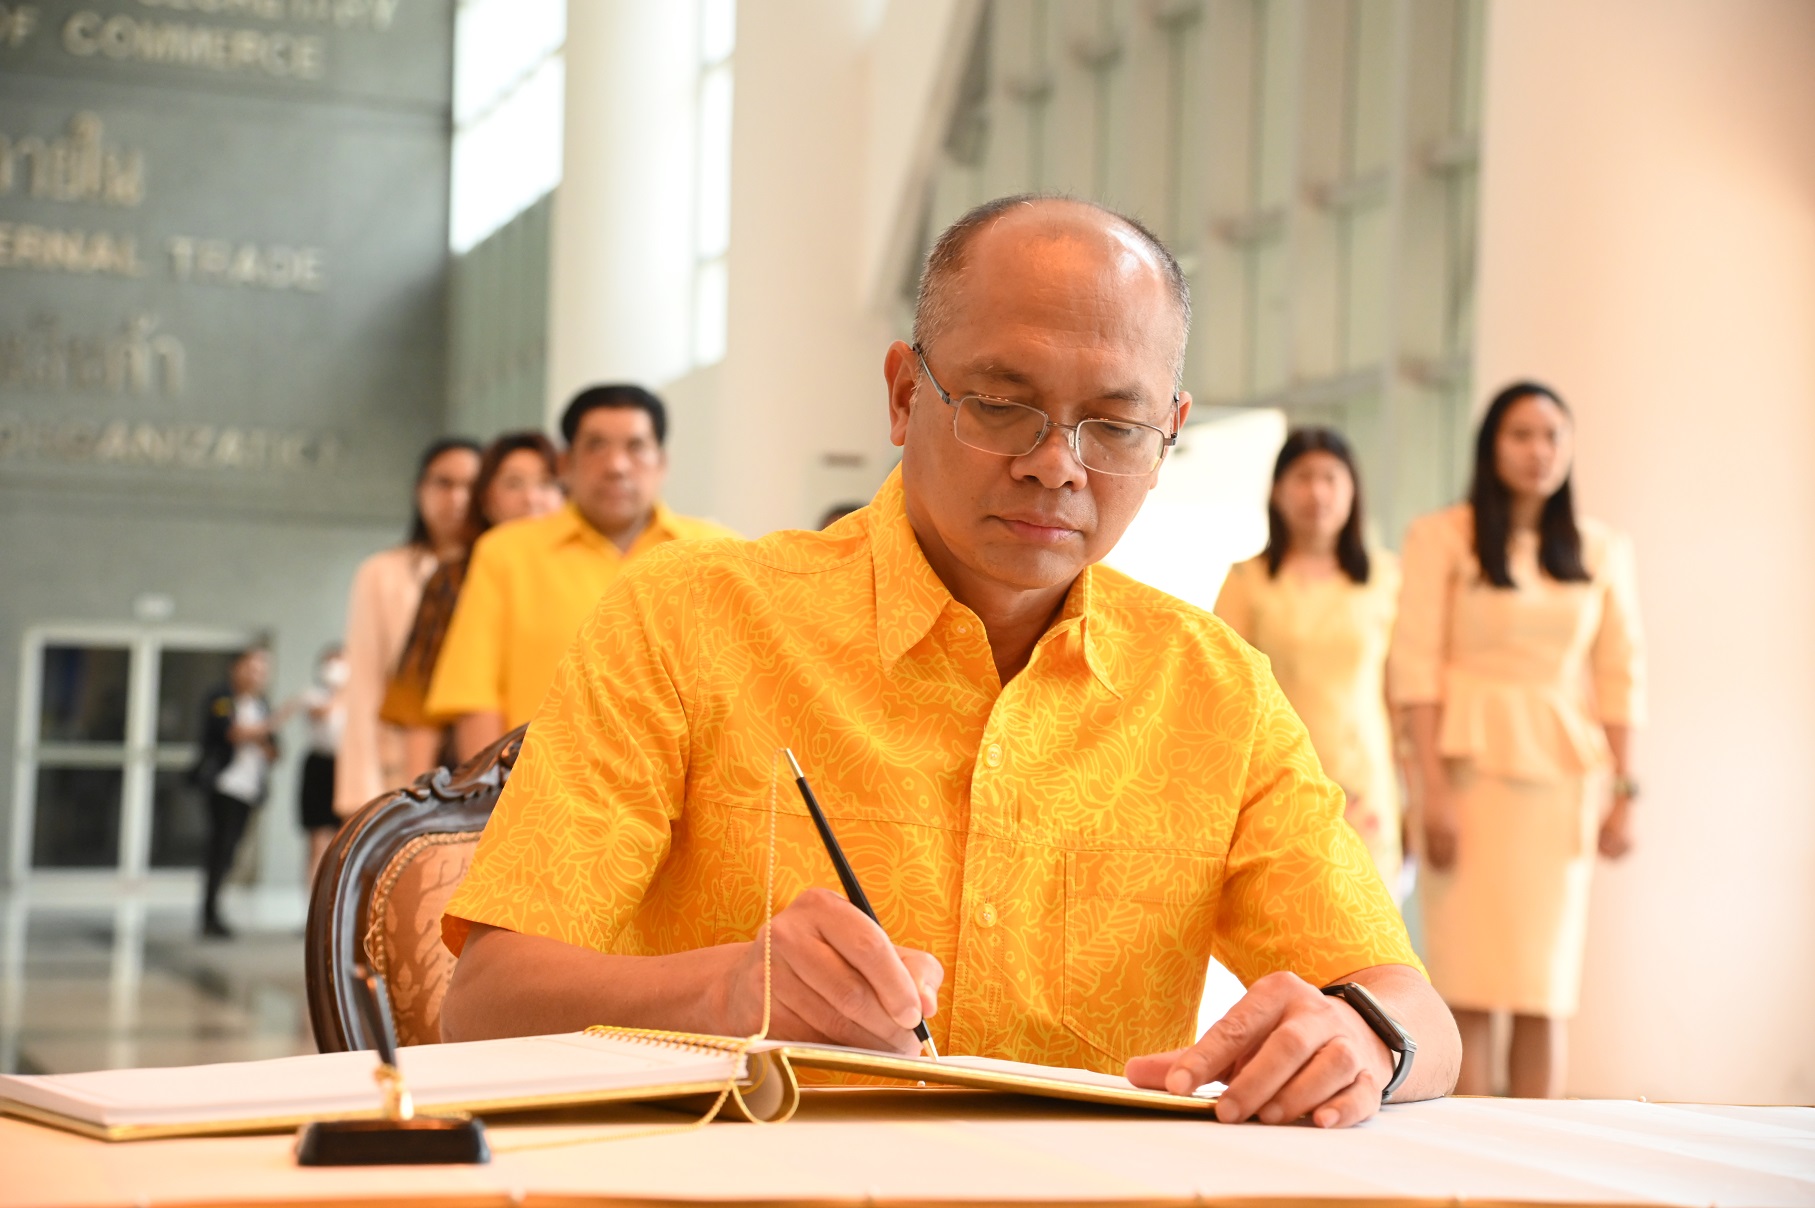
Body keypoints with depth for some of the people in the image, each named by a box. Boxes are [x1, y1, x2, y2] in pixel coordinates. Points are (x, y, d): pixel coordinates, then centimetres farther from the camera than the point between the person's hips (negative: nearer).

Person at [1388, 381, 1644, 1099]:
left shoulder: (1601, 552, 13)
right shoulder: (1441, 539, 3)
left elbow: (1618, 678, 12)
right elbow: (1415, 668, -3)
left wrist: (1622, 792, 4)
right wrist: (1433, 790, -10)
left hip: (1561, 774, 3)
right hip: (1470, 768, -3)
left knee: (1545, 989, -1)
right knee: (1466, 983, -7)